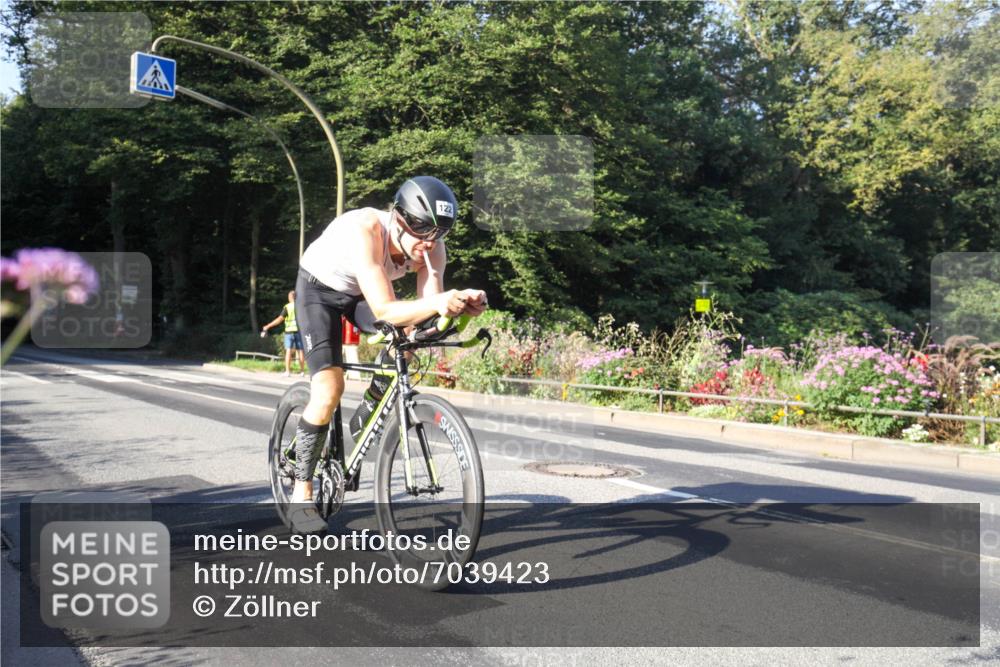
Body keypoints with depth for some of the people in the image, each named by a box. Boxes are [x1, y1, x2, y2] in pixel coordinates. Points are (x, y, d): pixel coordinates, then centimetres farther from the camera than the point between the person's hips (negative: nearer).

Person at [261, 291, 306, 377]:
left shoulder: (287, 307, -6)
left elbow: (280, 319, -11)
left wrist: (268, 326, -7)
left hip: (289, 331, -2)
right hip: (300, 330, 2)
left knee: (288, 351, -1)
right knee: (300, 351, 7)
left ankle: (287, 371, -6)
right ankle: (302, 371, 8)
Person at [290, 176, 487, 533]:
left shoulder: (431, 246, -24)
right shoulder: (364, 230, -39)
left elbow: (429, 311, -29)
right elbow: (383, 311, -44)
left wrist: (463, 304, -50)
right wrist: (436, 303, -60)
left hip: (362, 294, 5)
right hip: (320, 289, -5)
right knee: (329, 390, -19)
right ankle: (301, 498, -7)